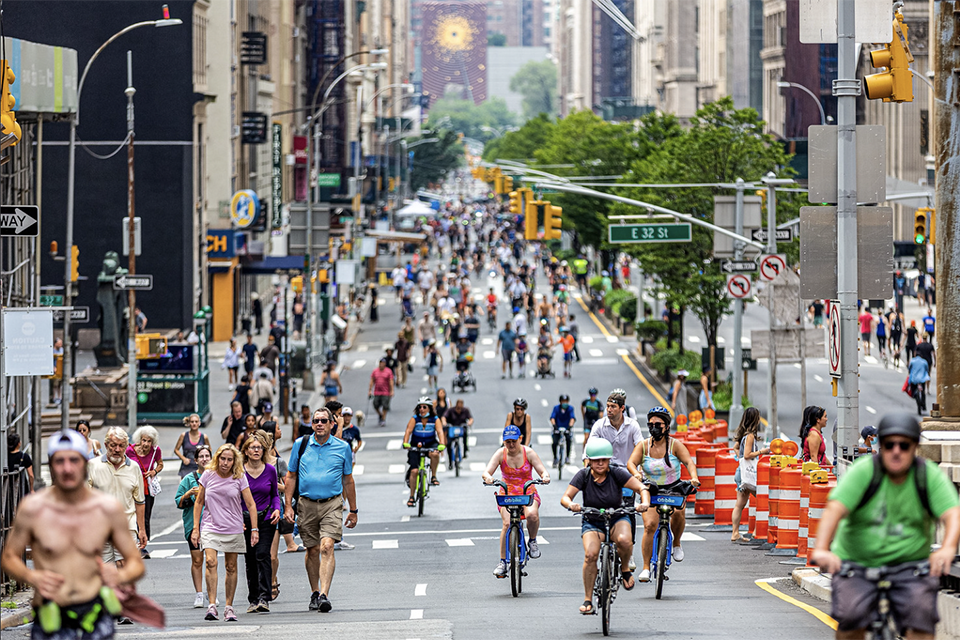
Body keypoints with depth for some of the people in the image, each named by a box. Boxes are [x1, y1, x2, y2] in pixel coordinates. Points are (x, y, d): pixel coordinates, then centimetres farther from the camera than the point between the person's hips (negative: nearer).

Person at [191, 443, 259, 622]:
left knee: (231, 567, 5)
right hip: (210, 527, -1)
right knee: (210, 562, -18)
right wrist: (195, 528, 5)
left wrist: (254, 529, -7)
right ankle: (211, 605, -21)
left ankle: (228, 607, 16)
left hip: (233, 529, 1)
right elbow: (199, 502, 8)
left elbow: (250, 504, 0)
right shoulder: (208, 475, 0)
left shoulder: (239, 478, -3)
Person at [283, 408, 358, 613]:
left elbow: (348, 481, 13)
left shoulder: (342, 448, 5)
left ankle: (324, 595, -24)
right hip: (307, 504, 2)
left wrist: (353, 511, 15)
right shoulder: (301, 445, 5)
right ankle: (314, 593, 25)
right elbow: (291, 476, 11)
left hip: (332, 504, -2)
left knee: (327, 547, -17)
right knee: (312, 550, 9)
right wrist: (288, 505, 3)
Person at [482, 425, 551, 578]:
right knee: (507, 524, -24)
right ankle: (503, 562, -14)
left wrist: (545, 476, -35)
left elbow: (542, 471, -10)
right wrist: (487, 477, -39)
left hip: (528, 493, -1)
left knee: (532, 514, -34)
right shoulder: (501, 454, -5)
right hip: (507, 494, 1)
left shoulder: (528, 453, -5)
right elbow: (486, 472, -14)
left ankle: (532, 541, -3)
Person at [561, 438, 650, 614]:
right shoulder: (583, 475, -11)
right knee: (590, 554, -25)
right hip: (592, 522, 0)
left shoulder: (617, 474, -12)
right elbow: (565, 497, -17)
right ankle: (588, 600, -12)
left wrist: (645, 502, -39)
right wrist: (570, 504, -41)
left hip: (617, 518, 0)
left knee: (624, 540, -35)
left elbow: (642, 488, -17)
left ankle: (625, 569, -3)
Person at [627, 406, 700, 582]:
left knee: (678, 513, -30)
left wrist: (694, 477, -37)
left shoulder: (675, 445, -6)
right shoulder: (643, 445, -4)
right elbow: (631, 463, -16)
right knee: (650, 525, -19)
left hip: (673, 489, 0)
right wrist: (636, 474, -39)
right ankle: (646, 567, -10)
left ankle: (676, 543, 0)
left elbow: (689, 462, -17)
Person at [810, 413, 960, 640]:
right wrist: (821, 549, -41)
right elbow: (834, 509, -23)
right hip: (857, 563, -1)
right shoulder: (863, 471, -12)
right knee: (849, 615, -23)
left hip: (909, 566, 1)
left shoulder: (929, 475, -5)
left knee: (920, 613, -23)